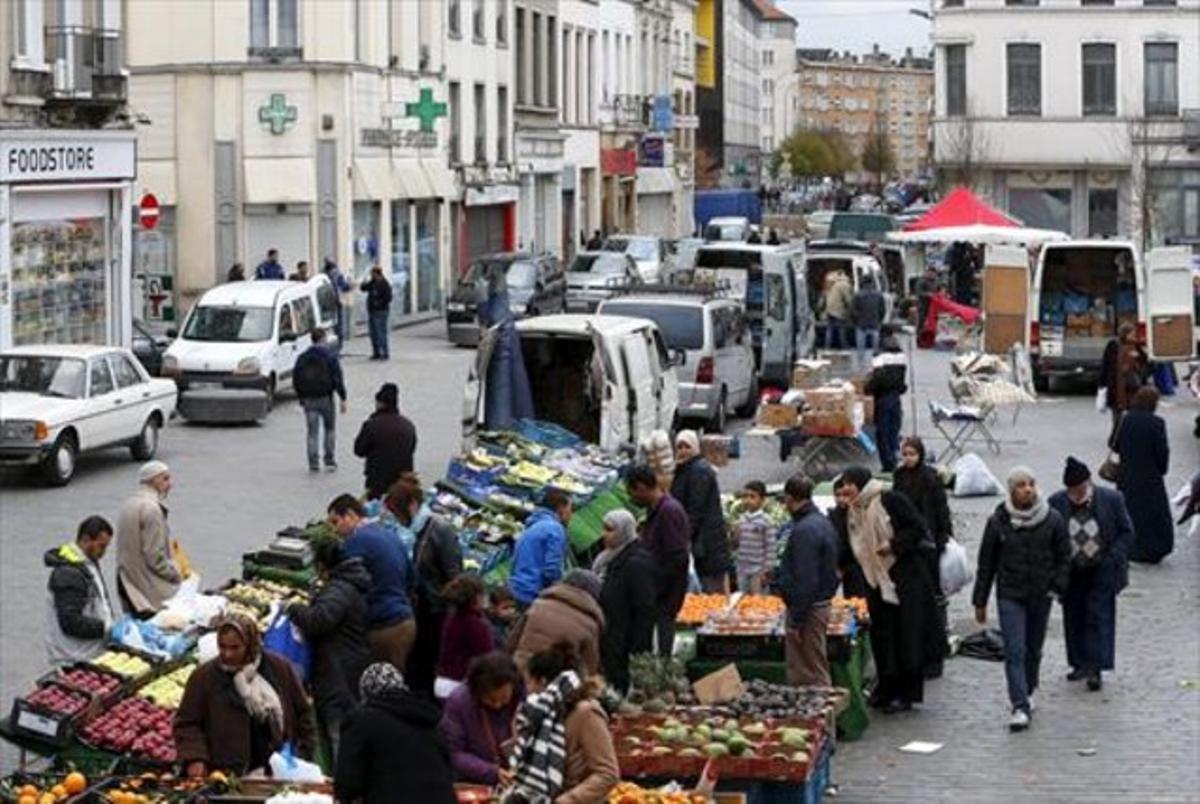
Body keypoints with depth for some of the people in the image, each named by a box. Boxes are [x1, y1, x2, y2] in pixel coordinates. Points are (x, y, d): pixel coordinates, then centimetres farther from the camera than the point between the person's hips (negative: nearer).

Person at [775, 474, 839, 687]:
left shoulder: (804, 530, -20)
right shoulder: (822, 522, 11)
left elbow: (806, 580, -22)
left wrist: (796, 620, -20)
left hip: (808, 607, -10)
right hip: (822, 603, 10)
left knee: (811, 675, -4)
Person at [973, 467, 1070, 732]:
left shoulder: (1052, 520, -2)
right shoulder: (998, 522, -3)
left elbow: (1064, 557, 7)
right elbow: (986, 563, 3)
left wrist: (1057, 585, -8)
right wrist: (980, 601, 4)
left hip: (1040, 596, 2)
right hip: (1009, 596, -2)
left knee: (1034, 649, 14)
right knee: (1014, 651, -11)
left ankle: (1026, 693, 35)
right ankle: (1020, 707, -15)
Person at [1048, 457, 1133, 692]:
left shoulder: (1111, 500, -8)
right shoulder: (1056, 503, -5)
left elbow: (1126, 532, 0)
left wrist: (1112, 558, -11)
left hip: (1101, 571, -3)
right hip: (1071, 573, 3)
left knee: (1098, 617, -5)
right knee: (1074, 618, 10)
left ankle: (1095, 669, -5)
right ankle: (1080, 664, 23)